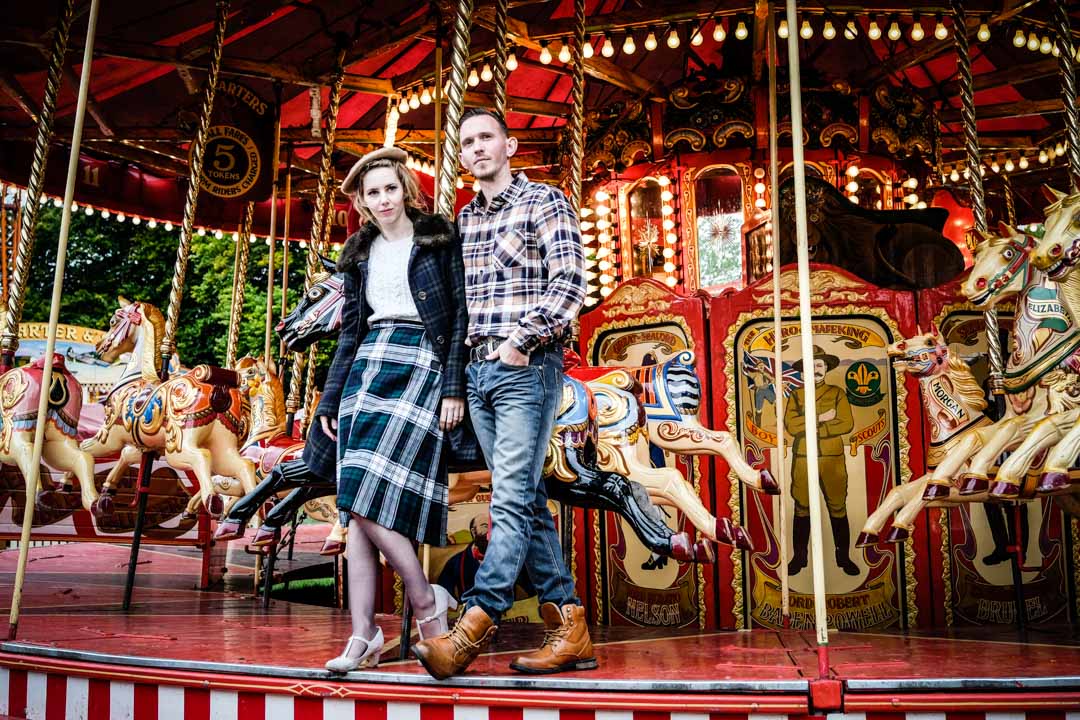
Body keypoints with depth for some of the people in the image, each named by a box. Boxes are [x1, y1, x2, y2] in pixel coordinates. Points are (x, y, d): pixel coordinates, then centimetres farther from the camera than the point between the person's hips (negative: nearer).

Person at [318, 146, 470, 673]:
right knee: (358, 507, -1)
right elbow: (350, 329, 19)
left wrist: (454, 388, -11)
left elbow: (460, 316, -2)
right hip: (367, 371, 6)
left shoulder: (438, 240, 3)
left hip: (421, 368, -6)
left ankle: (427, 601, 0)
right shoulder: (361, 254, 17)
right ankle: (363, 635, 3)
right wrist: (330, 399, 15)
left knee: (368, 497, -17)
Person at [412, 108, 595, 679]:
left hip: (527, 369, -7)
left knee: (511, 500, -11)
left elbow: (569, 281, -10)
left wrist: (523, 339, -17)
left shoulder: (544, 202, 1)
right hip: (478, 371, 7)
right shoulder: (462, 220, 19)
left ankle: (472, 629, -13)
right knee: (527, 502, 6)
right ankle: (569, 631, 11)